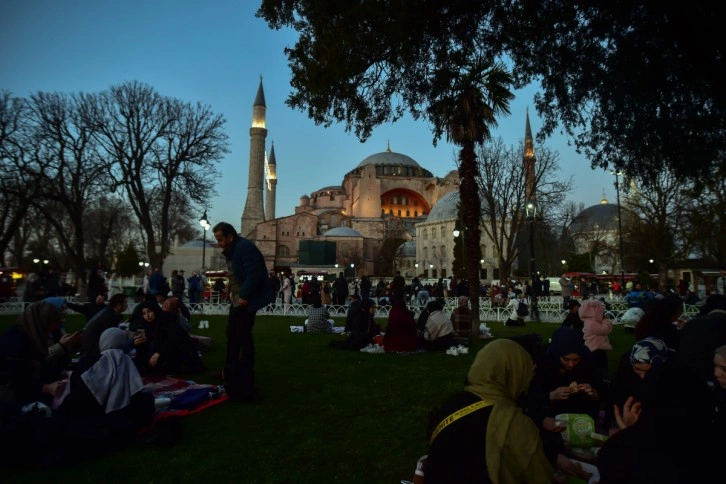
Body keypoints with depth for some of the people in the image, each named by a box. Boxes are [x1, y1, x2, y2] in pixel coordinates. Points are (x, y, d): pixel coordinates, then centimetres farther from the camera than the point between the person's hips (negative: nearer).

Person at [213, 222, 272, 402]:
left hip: (246, 301, -10)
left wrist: (244, 296, -24)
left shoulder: (245, 247, -19)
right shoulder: (232, 250, 13)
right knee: (232, 334, 18)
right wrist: (232, 293, 9)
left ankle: (247, 379, 6)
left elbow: (254, 274, -26)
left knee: (244, 337, -4)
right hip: (236, 300, 10)